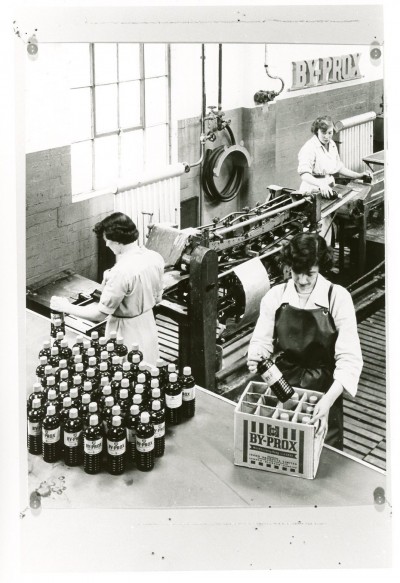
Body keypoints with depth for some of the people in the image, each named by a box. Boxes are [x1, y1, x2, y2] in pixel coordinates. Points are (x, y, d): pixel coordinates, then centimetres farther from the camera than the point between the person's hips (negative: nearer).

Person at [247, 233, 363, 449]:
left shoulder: (338, 298, -13)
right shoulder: (275, 296, -5)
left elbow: (349, 359, -17)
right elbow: (261, 341, -3)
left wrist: (328, 400, -31)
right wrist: (255, 357, -27)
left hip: (324, 390, -2)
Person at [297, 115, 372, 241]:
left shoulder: (332, 145, 12)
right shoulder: (310, 148, -14)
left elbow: (339, 167, 25)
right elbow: (304, 174, -26)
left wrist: (359, 175, 17)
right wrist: (321, 185, -42)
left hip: (328, 190, 8)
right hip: (313, 192, -8)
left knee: (328, 223, 7)